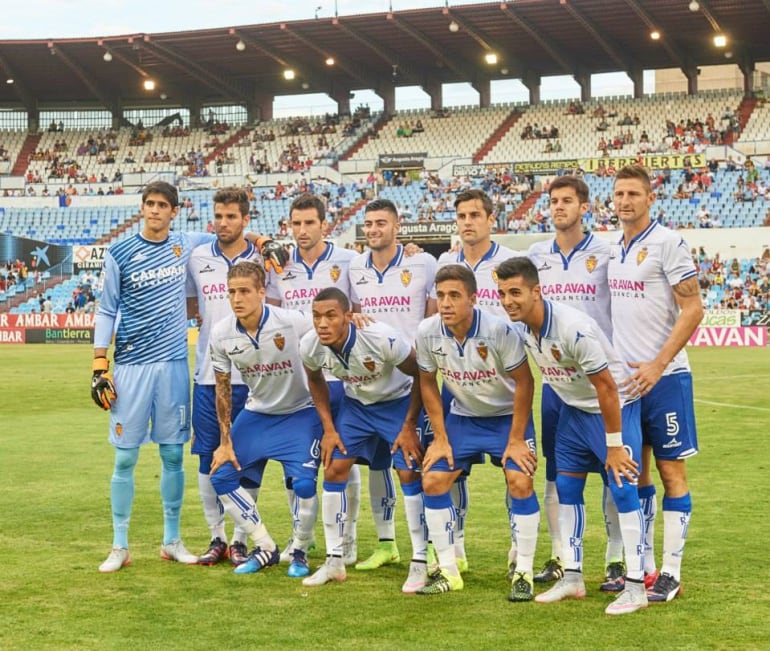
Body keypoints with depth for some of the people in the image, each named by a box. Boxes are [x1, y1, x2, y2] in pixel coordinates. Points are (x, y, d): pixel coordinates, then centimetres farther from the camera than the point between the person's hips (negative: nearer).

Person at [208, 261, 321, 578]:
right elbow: (222, 388, -1)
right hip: (256, 413, 4)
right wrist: (225, 442, -1)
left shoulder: (294, 323, -25)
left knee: (304, 483, -19)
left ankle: (300, 552, 8)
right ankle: (265, 548, 11)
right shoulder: (221, 334, -13)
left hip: (299, 412, -4)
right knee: (221, 475, -4)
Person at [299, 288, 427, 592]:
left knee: (409, 474, -13)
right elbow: (316, 380, 4)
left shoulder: (383, 338, -35)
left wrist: (409, 426, -16)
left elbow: (420, 375, -19)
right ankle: (334, 561, 9)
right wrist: (329, 428, -1)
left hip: (398, 401, -4)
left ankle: (420, 563, -2)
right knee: (333, 470, -3)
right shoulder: (309, 346, -22)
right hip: (355, 404, 4)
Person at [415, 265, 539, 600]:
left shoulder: (499, 330, -28)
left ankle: (523, 574, -4)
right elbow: (428, 383, -1)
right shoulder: (427, 332, -17)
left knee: (520, 482, -19)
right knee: (432, 481, -6)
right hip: (462, 416, 4)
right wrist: (440, 438, -2)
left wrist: (516, 440, -16)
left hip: (508, 415, -4)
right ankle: (448, 572, 7)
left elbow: (523, 382, -18)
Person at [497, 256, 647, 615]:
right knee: (566, 488, 8)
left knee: (622, 488, -10)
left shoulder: (574, 328, -32)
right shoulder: (522, 327, -9)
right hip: (574, 408, 8)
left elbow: (606, 387, -26)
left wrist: (614, 444, -21)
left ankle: (635, 586, -4)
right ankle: (572, 577, 17)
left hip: (614, 406, -8)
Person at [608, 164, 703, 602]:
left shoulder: (668, 244, -9)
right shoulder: (612, 250, 12)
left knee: (671, 470, -2)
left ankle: (671, 574, 3)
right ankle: (643, 567, 20)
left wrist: (657, 365, -19)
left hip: (663, 377, -7)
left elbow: (693, 309, -13)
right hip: (624, 377, 7)